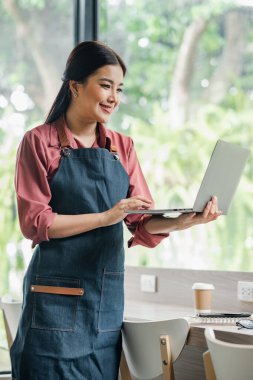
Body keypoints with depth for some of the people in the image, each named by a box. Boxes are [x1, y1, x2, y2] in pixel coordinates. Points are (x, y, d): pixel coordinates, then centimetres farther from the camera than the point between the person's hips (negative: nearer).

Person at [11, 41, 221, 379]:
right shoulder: (39, 142, -2)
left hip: (108, 298, 4)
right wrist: (105, 217, -18)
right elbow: (34, 222, -10)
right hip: (56, 298, -4)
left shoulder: (123, 147, 12)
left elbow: (143, 224, 7)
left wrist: (181, 222, -14)